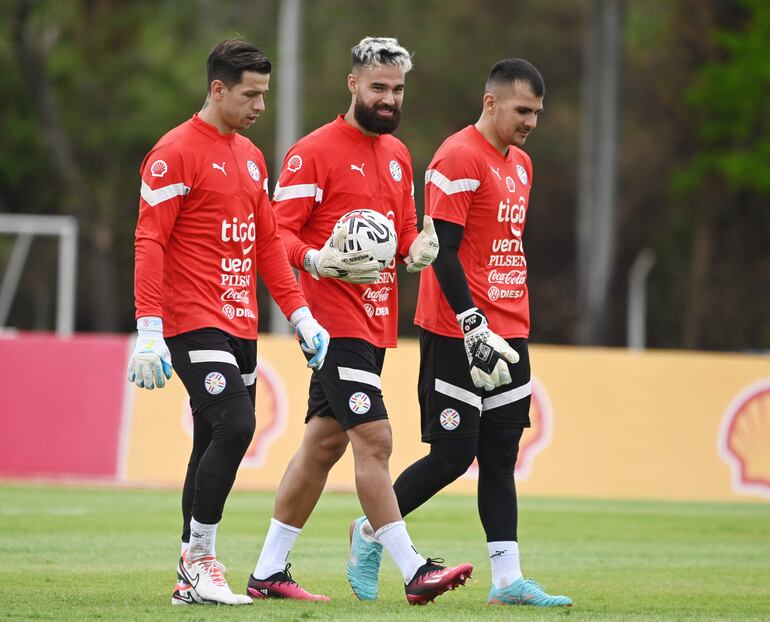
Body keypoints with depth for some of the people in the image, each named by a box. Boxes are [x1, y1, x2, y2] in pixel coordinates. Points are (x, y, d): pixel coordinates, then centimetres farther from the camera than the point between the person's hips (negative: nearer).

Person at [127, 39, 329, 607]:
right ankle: (200, 560, -9)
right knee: (235, 427, -19)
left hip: (241, 326, 8)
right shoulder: (176, 153, -8)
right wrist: (149, 331, -20)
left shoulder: (251, 157, 17)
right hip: (194, 325, -8)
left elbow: (268, 242, 21)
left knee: (215, 445, 8)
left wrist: (301, 316, 13)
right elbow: (150, 242, -13)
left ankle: (192, 580, 13)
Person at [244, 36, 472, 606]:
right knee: (374, 438, -13)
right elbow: (280, 232, -9)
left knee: (324, 442, 11)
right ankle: (413, 571, -15)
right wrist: (318, 262, -28)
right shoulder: (314, 152, -8)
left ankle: (269, 571, 17)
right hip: (335, 318, -8)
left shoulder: (398, 155, 17)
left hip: (376, 320, 8)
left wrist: (418, 249, 0)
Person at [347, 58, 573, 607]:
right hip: (457, 335, -8)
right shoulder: (459, 159, -13)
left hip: (507, 335, 8)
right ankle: (370, 532, 15)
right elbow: (442, 251, -17)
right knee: (453, 455, -5)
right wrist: (474, 325, -22)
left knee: (501, 456, 4)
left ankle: (507, 580, 2)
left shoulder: (521, 164, 16)